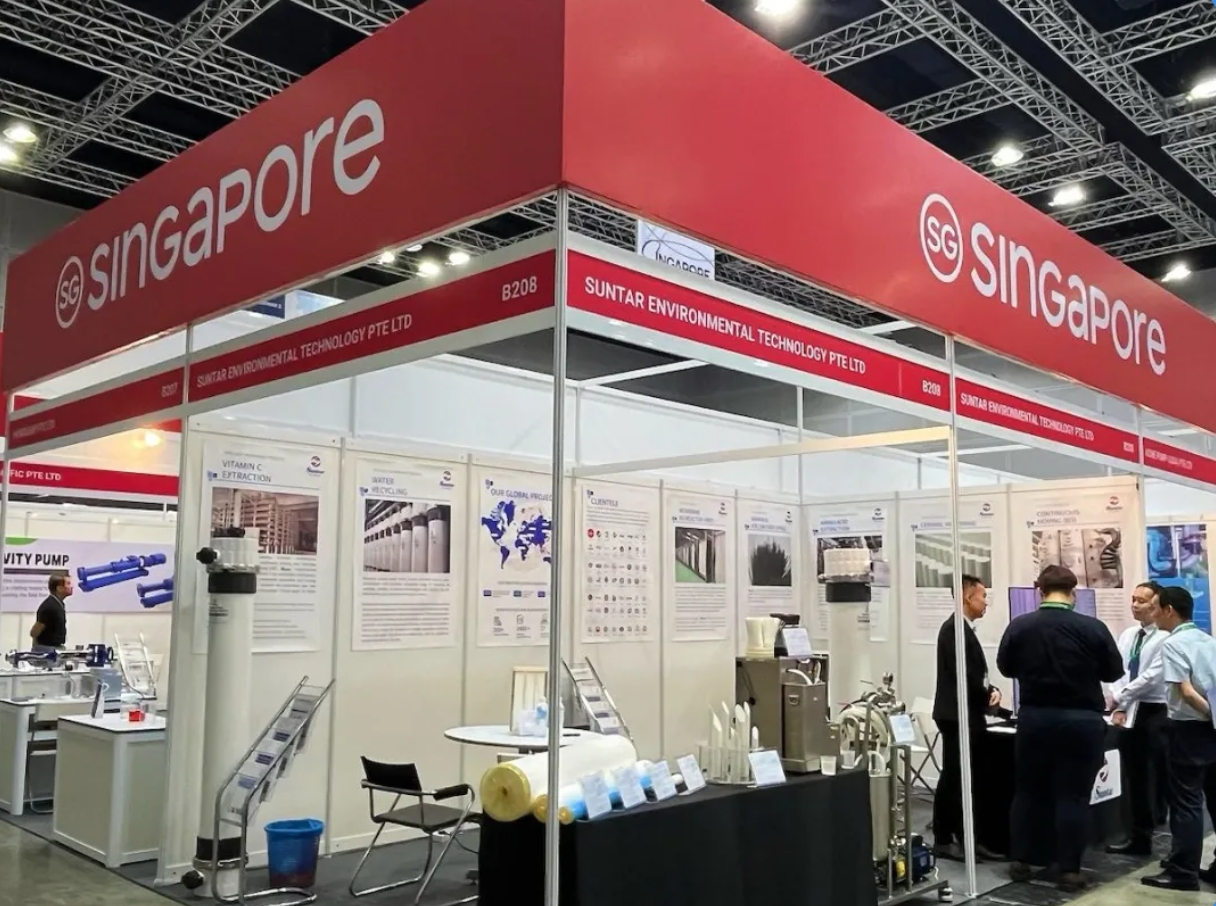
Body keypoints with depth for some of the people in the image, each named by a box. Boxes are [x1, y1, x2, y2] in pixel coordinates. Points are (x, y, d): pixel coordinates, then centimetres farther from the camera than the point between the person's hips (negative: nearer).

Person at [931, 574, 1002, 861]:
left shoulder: (966, 629, 15)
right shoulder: (954, 628, -16)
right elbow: (962, 674, -21)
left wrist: (991, 690, -3)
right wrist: (987, 697, -6)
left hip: (970, 715, 9)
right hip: (957, 715, -9)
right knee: (953, 779, -2)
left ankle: (967, 838, 19)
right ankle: (943, 840, 6)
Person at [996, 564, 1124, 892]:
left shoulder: (1019, 626, -8)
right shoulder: (1093, 628, -12)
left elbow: (1005, 667, 6)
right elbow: (1115, 671, 1)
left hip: (1034, 718, 2)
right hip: (1081, 720, -1)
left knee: (1027, 791, 13)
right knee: (1073, 795, 5)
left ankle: (1020, 861, 17)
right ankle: (1069, 869, 7)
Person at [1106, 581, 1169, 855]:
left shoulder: (1165, 638, -14)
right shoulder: (1127, 635, 10)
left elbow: (1152, 677, -19)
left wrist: (1118, 697, -16)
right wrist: (1119, 707, -4)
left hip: (1157, 713, -7)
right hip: (1131, 713, 7)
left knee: (1162, 778, -1)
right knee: (1135, 778, 13)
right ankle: (1139, 838, 24)